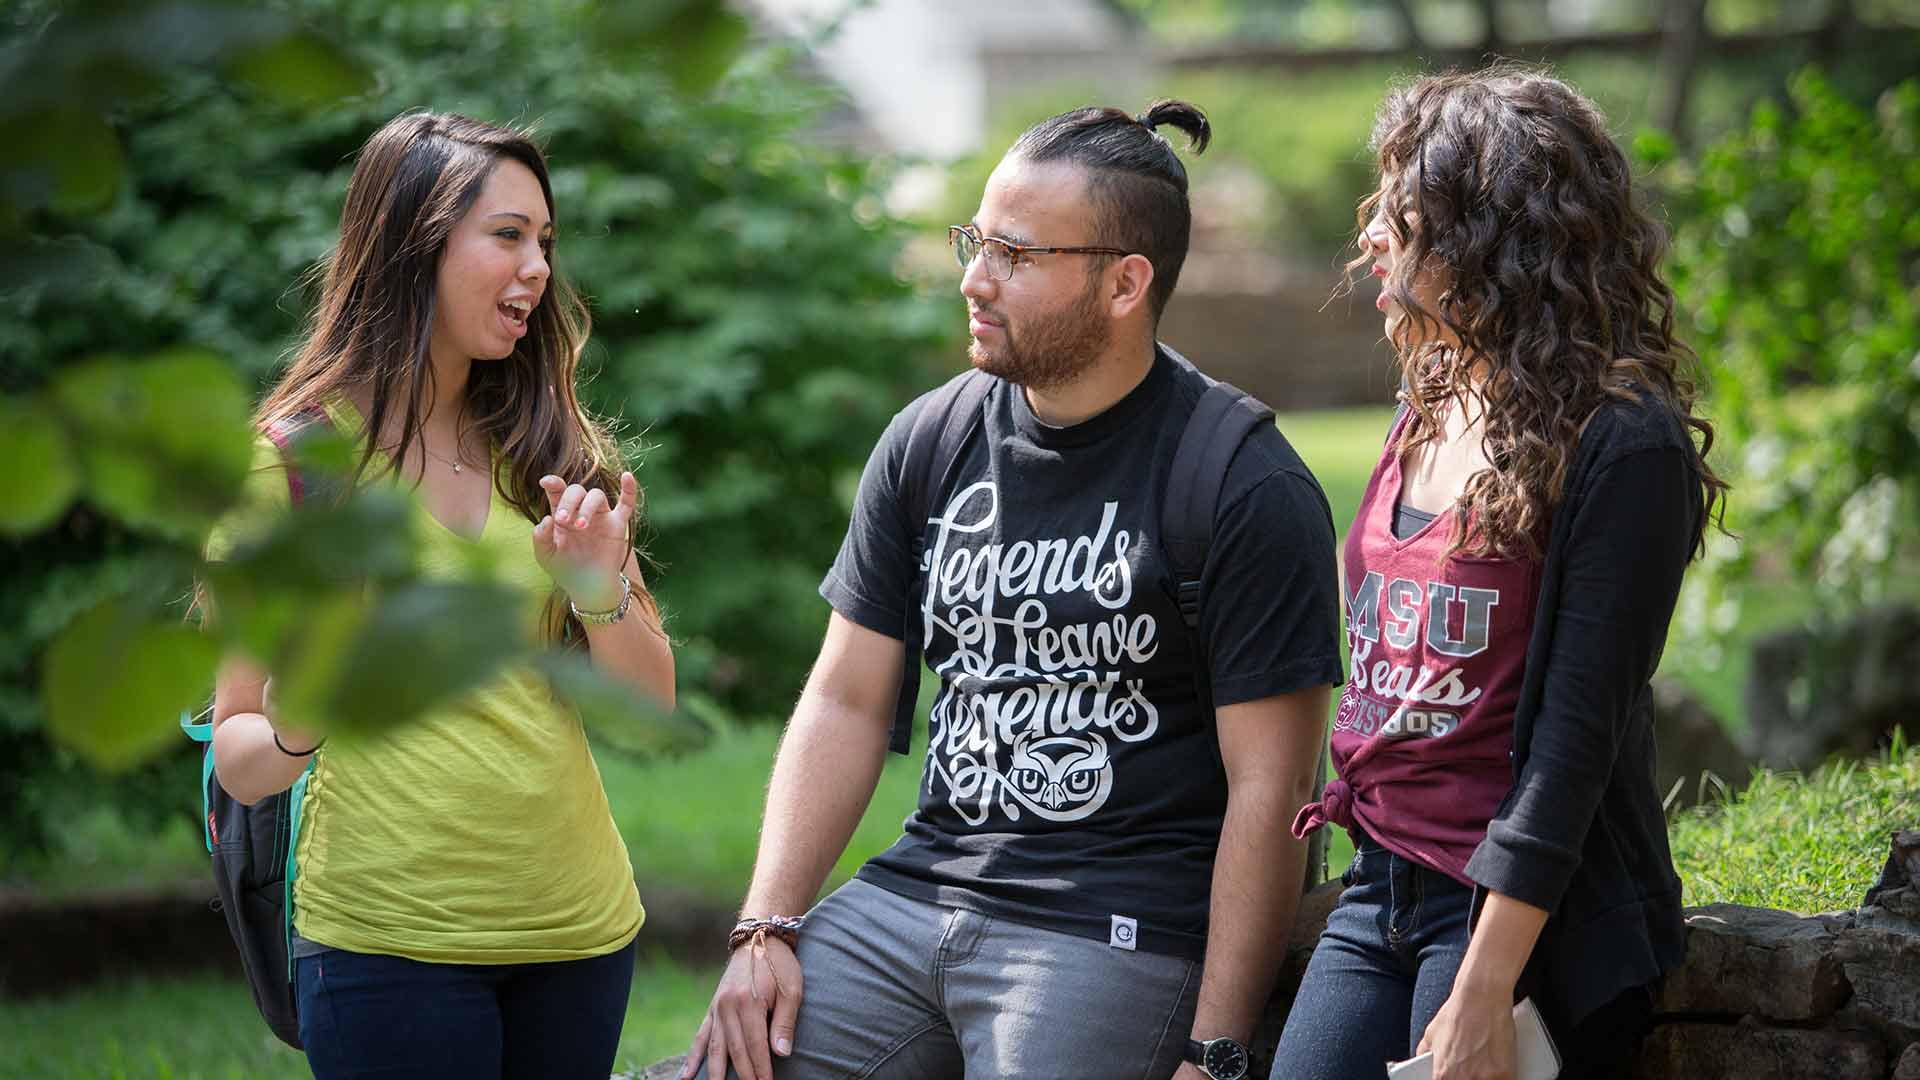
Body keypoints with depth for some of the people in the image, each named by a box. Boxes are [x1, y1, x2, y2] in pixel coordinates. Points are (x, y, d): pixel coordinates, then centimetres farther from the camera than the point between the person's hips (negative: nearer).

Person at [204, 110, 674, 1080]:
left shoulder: (549, 450, 8)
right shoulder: (297, 454, -4)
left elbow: (649, 709, 6)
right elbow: (236, 760, -2)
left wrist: (603, 591, -12)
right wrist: (293, 733, -23)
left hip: (578, 924, 4)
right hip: (388, 940, -4)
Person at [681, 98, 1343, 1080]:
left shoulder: (1247, 491, -8)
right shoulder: (927, 445, 8)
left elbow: (1267, 784, -10)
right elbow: (846, 703, 12)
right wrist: (766, 927, 1)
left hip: (1115, 936, -5)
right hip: (911, 894, 5)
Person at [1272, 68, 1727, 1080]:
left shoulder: (1622, 445, -13)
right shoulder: (1429, 409, 11)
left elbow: (1577, 732, -17)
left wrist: (1484, 994, -21)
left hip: (1528, 914, -7)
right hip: (1379, 888, 7)